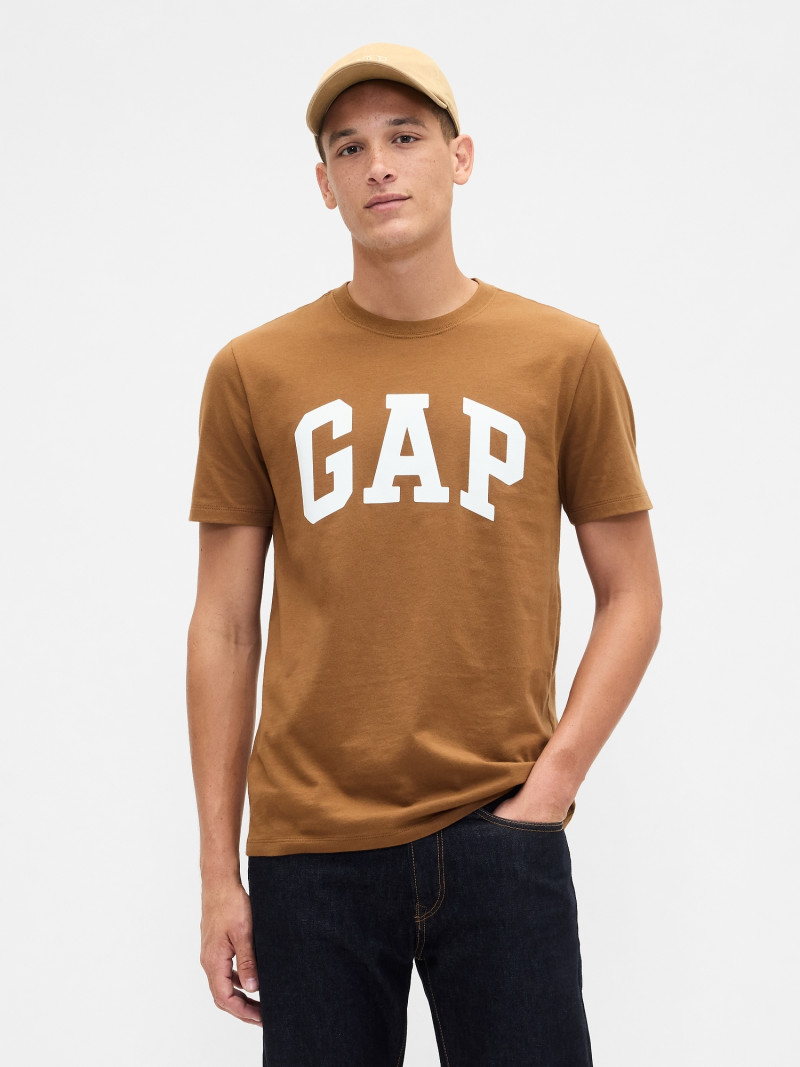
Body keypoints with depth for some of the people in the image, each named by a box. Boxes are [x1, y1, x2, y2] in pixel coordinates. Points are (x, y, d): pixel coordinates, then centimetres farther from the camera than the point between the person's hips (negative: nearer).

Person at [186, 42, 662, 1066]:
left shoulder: (565, 355, 3)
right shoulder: (254, 373, 4)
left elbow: (631, 595, 7)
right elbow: (224, 627, 6)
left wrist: (552, 782, -5)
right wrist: (219, 868, 5)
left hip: (498, 833, 0)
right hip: (308, 846, 1)